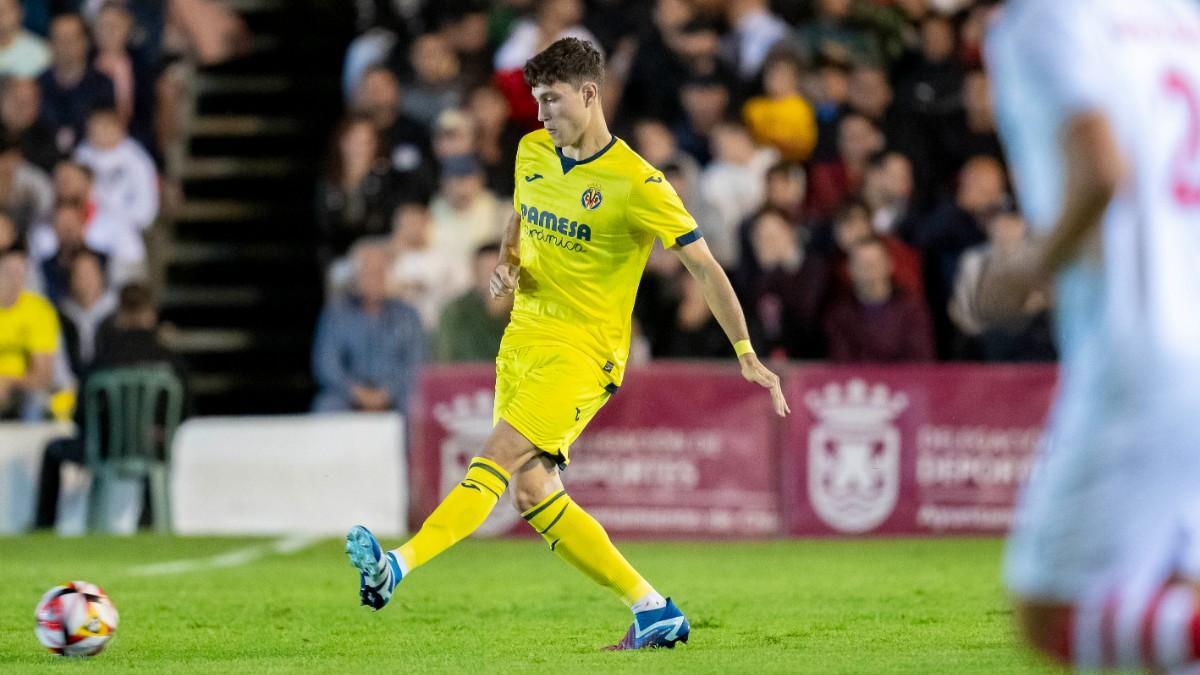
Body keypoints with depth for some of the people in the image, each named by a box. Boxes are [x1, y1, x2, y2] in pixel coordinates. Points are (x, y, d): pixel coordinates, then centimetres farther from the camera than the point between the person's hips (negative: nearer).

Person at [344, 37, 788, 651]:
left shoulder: (635, 183, -14)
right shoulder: (532, 152, 7)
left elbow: (703, 265, -11)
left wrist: (747, 357, -15)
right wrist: (505, 265, 4)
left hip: (582, 352, -8)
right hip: (523, 339, 8)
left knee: (497, 456, -23)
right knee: (533, 496, 4)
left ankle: (397, 567, -36)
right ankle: (653, 611, 10)